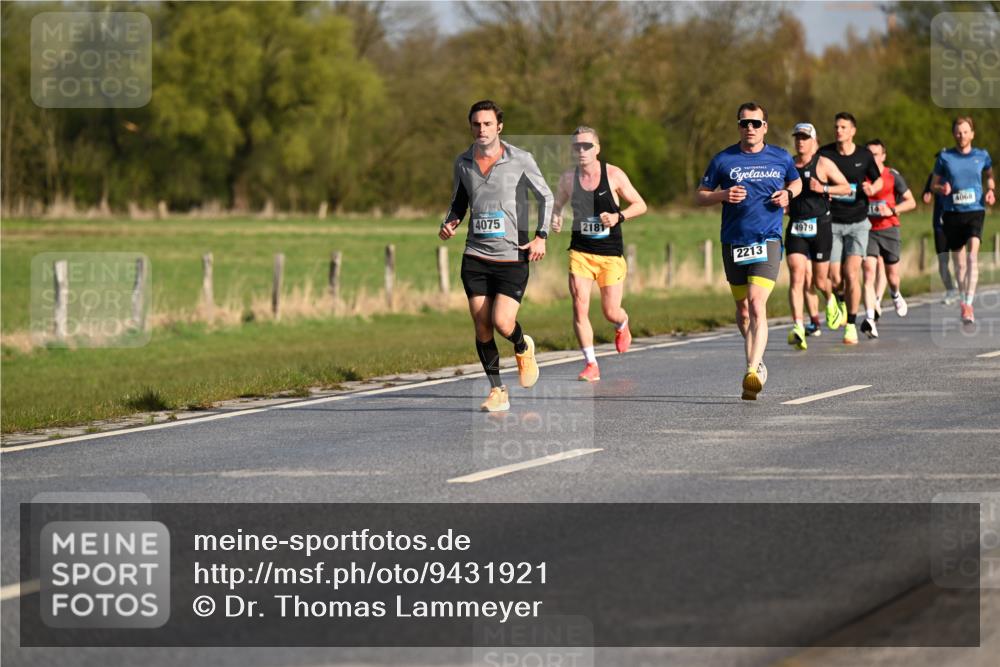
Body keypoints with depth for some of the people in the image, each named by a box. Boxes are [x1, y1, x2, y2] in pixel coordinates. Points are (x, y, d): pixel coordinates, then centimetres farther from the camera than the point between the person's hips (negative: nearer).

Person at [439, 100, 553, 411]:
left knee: (502, 322, -15)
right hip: (475, 258, 3)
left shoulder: (520, 160, -5)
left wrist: (540, 236, -5)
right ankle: (497, 391, 10)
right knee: (482, 326, -2)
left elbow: (545, 197, 6)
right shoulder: (463, 163, 6)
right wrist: (449, 223, -1)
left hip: (512, 257, -3)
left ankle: (523, 348, 20)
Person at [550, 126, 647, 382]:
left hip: (611, 254, -2)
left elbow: (640, 205, 0)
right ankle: (591, 364, -2)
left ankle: (622, 325, 40)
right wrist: (555, 218, -6)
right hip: (580, 252, 2)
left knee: (611, 312, 1)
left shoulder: (614, 175, -7)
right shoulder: (568, 179, 0)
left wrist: (618, 216, -17)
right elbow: (557, 204, 17)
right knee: (579, 308, -13)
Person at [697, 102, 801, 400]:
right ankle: (756, 362, 34)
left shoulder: (781, 158, 5)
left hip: (768, 241, -2)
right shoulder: (723, 160, 2)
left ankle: (752, 373, -25)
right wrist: (723, 195, -13)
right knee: (743, 309, 12)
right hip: (733, 241, 2)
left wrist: (788, 193, 1)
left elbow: (796, 182, 24)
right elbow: (700, 196, 7)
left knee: (757, 304, -18)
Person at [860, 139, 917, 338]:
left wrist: (892, 210, -14)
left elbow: (911, 202, 1)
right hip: (867, 230, 0)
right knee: (869, 272, -17)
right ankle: (870, 318, -25)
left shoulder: (893, 176, -2)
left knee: (891, 275, 8)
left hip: (889, 229, 0)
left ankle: (895, 295, 46)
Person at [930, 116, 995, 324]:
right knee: (959, 263, 8)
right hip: (952, 213, 1)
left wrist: (990, 191, 5)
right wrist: (942, 189, -11)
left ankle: (969, 304, -25)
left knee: (972, 255, -20)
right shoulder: (945, 157, 3)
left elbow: (989, 175, 24)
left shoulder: (982, 156, 4)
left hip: (975, 211, -1)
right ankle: (963, 302, 24)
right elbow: (934, 184, 11)